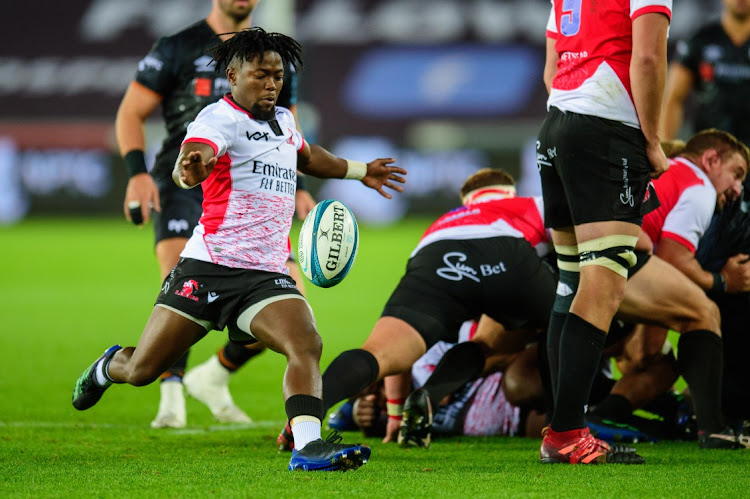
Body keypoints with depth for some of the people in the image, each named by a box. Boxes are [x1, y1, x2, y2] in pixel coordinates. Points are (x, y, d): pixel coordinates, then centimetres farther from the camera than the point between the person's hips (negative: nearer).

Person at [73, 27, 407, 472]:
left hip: (267, 275, 5)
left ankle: (308, 446, -33)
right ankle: (108, 367, 38)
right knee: (141, 371, 3)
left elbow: (307, 157, 42)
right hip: (209, 266, -5)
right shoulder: (220, 119, -8)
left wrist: (360, 171, 47)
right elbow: (192, 158, -31)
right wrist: (190, 170, -54)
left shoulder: (283, 121, 17)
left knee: (307, 346, -24)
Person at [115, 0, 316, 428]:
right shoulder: (177, 49, 3)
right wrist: (137, 173, -12)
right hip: (184, 184, -4)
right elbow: (131, 113, 4)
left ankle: (214, 378, 13)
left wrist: (298, 187, 8)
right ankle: (171, 397, -20)